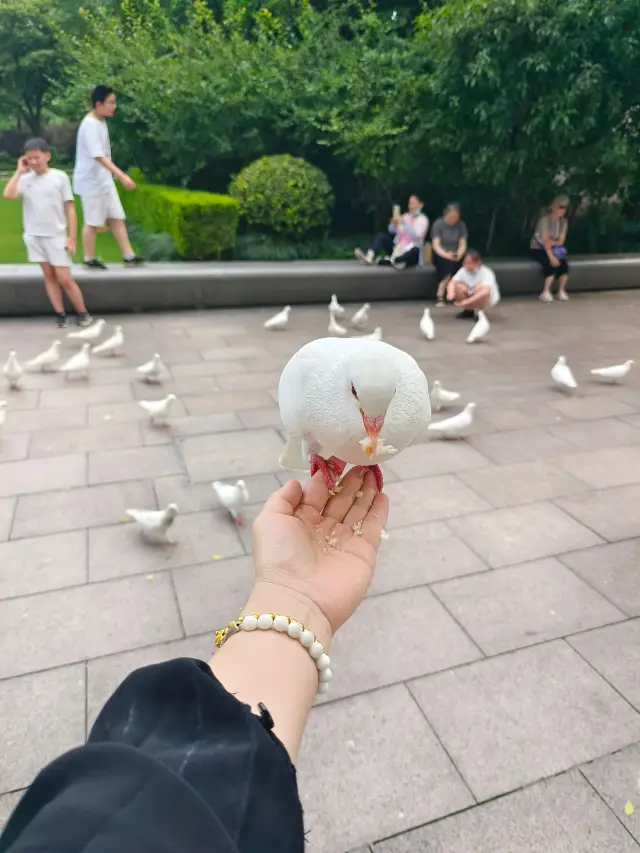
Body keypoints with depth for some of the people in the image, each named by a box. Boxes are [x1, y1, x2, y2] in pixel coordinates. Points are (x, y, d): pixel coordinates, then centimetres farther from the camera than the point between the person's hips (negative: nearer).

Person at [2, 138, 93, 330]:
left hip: (56, 235, -3)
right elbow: (8, 195, -15)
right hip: (34, 236, 3)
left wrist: (71, 237, -6)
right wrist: (19, 172, -8)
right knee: (48, 276, 7)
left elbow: (70, 208, -3)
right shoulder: (25, 179, 1)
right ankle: (60, 314, 13)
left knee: (65, 279, -3)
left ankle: (83, 313, 10)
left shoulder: (60, 177, -4)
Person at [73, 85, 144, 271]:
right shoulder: (90, 125, -21)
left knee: (117, 218, 8)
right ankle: (90, 260, 15)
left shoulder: (101, 121, 9)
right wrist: (122, 176, -37)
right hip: (91, 182, -9)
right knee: (93, 222, 2)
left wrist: (116, 175, 23)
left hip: (104, 180, 9)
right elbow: (99, 156, -30)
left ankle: (129, 256, 12)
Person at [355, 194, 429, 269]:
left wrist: (403, 223, -27)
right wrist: (394, 222, -18)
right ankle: (369, 258, -37)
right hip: (397, 248, 5)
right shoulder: (405, 216, 13)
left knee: (416, 250, -39)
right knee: (381, 236, -12)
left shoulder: (423, 219, -2)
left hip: (410, 252, -5)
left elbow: (416, 236, -20)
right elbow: (391, 231, 3)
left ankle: (388, 261, -52)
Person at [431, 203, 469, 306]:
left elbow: (463, 244, -3)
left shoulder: (461, 225, 1)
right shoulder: (438, 224, -7)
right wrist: (446, 254, -34)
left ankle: (440, 296, -25)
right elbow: (436, 245, -15)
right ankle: (440, 298, -34)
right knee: (448, 263, -33)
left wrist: (459, 254, -27)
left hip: (455, 256, 3)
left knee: (454, 263, -30)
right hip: (440, 255, -3)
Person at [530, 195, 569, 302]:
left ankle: (561, 291, -13)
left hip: (553, 249, 5)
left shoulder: (563, 221, 3)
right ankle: (546, 292, -27)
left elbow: (561, 241, -1)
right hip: (538, 249, -5)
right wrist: (551, 256, -30)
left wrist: (551, 242, -19)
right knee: (552, 264, -32)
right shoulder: (545, 219, -16)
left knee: (564, 264, -22)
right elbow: (545, 241, -23)